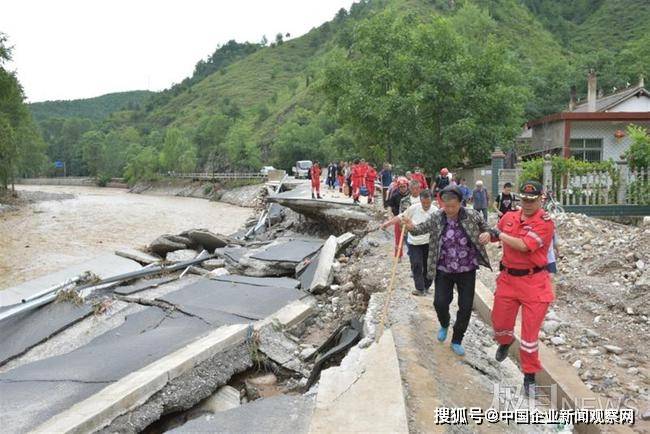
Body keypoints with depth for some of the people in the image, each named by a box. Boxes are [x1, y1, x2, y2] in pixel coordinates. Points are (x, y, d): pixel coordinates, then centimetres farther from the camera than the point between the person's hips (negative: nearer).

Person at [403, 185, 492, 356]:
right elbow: (421, 229, 1)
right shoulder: (436, 217, -8)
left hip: (467, 271, 0)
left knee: (466, 307, 4)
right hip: (444, 271, 0)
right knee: (440, 302, -4)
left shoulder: (471, 215, -10)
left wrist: (487, 234, -20)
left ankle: (457, 341, 25)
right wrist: (411, 227, -23)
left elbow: (486, 228, 4)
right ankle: (444, 325, 33)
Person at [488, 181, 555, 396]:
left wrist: (500, 234, -12)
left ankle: (530, 375, 20)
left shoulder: (545, 222, -12)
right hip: (508, 279, 5)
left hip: (534, 283, -4)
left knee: (530, 333, 1)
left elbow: (523, 245, -23)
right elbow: (494, 234, 22)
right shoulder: (509, 217, 6)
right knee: (500, 323, 13)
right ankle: (505, 343, 49)